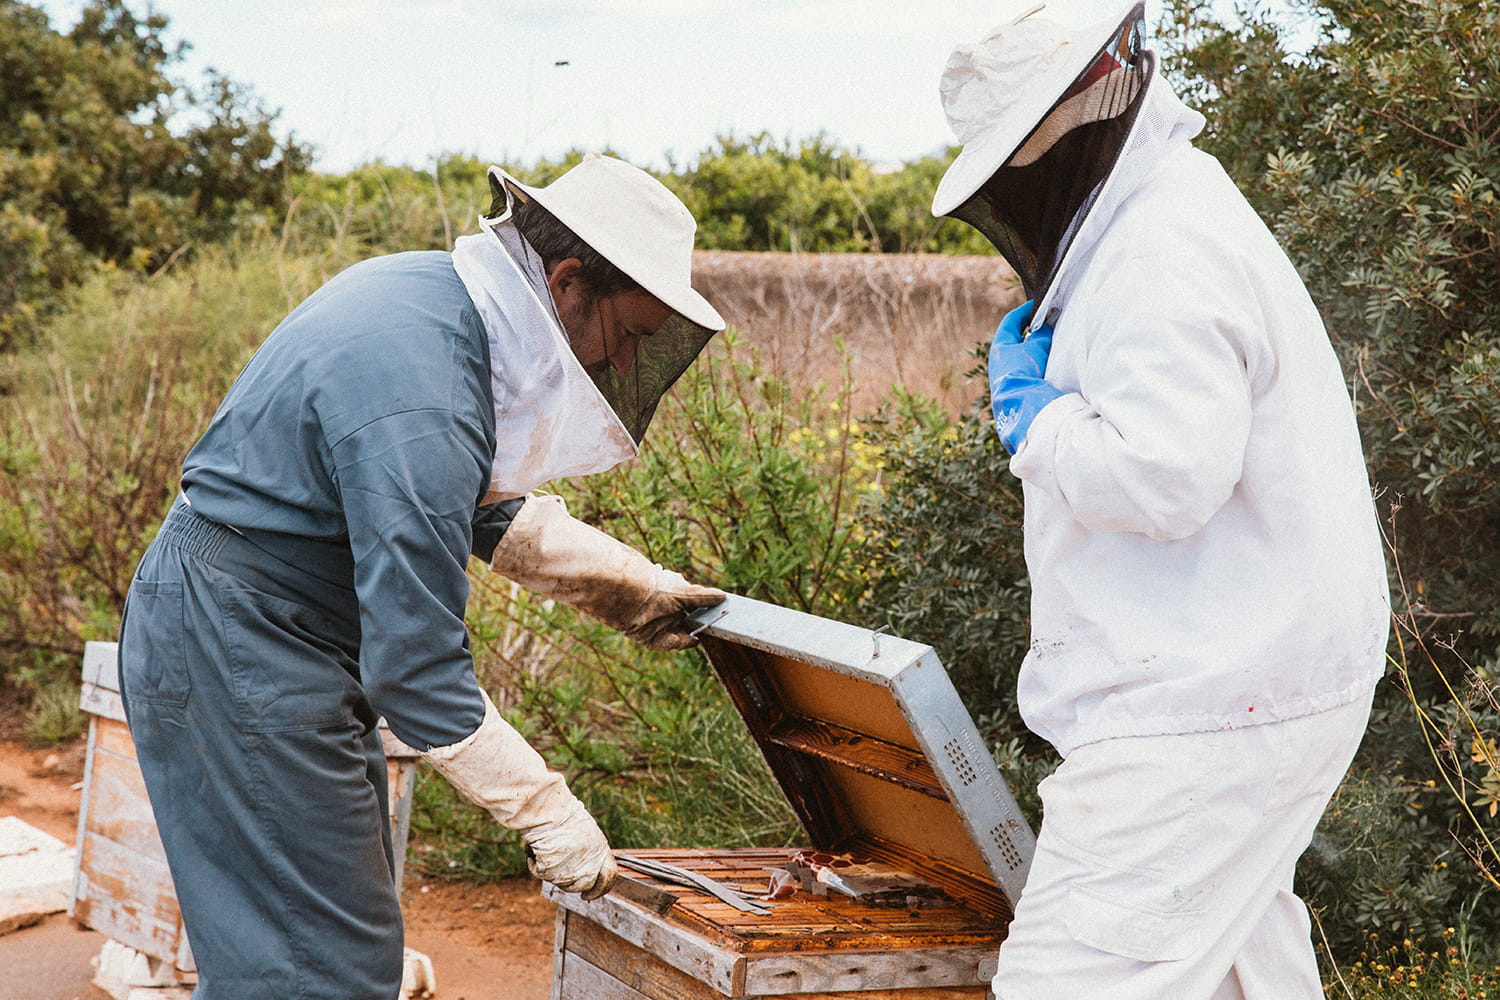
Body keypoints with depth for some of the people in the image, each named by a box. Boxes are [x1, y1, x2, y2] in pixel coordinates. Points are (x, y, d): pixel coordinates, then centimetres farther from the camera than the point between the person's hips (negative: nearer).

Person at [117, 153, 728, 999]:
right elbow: (417, 668, -27)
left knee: (349, 930, 15)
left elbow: (485, 508, 18)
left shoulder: (426, 291, 2)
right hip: (242, 656, -10)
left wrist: (632, 584, 16)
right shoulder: (421, 407, -28)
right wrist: (550, 814, -19)